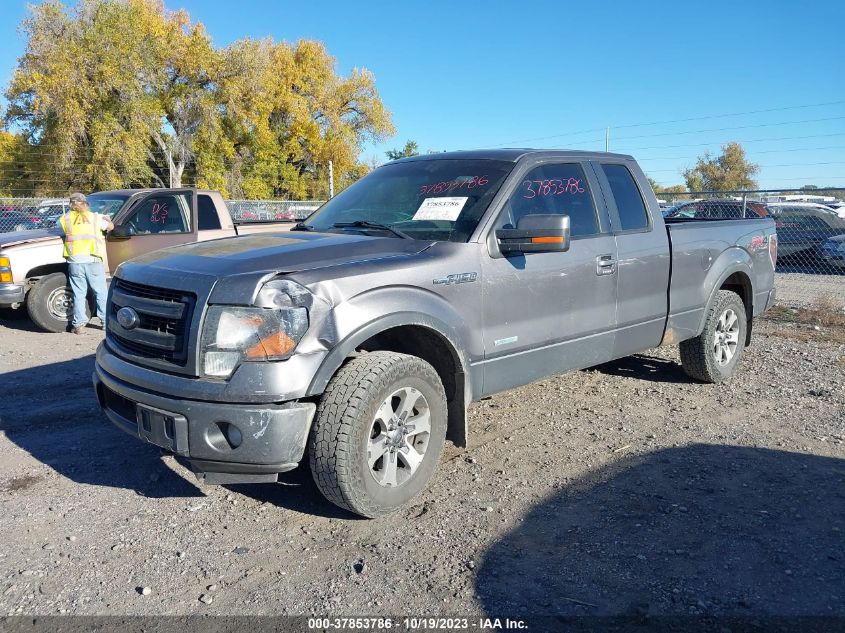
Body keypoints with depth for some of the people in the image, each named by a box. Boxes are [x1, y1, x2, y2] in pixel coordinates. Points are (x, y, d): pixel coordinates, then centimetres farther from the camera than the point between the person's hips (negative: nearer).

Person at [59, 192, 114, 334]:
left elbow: (62, 234, 9)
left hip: (75, 262, 1)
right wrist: (107, 220, 36)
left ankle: (79, 324, 7)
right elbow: (110, 226, 14)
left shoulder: (65, 219, 5)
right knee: (101, 293, 7)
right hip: (93, 261, -1)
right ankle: (107, 321, 7)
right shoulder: (95, 217, 4)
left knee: (79, 294, 7)